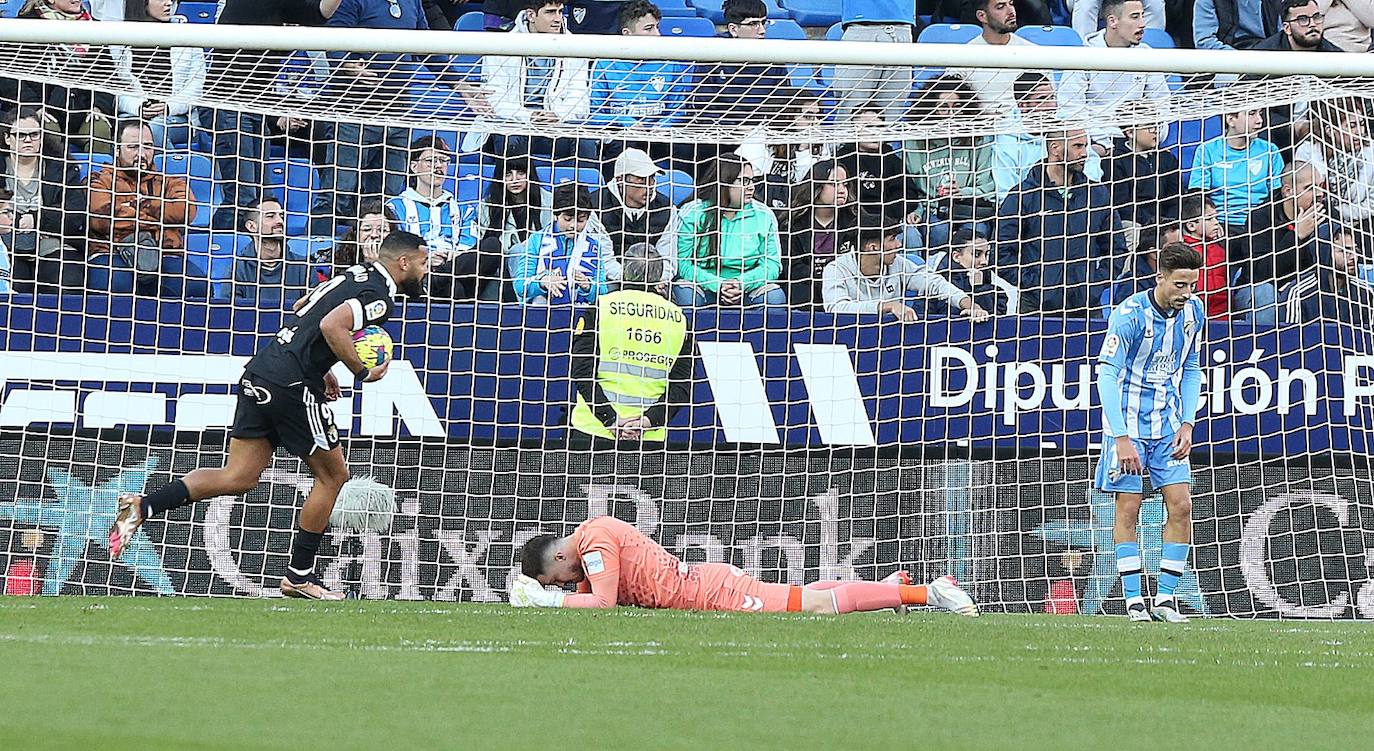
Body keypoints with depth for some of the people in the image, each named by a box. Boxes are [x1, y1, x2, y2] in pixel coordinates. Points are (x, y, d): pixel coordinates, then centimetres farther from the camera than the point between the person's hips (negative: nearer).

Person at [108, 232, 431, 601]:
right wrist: (362, 373, -13)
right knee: (332, 474, 8)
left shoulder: (356, 275, 20)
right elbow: (332, 326, -25)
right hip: (292, 385, -8)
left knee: (239, 477, 7)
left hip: (258, 375, 8)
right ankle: (299, 575, 14)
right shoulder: (379, 297, -9)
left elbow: (300, 308, 31)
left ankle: (142, 506, -5)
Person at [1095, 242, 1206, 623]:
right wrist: (1121, 438, -23)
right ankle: (1134, 601, 2)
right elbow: (1107, 375, -17)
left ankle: (1165, 598, 3)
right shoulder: (1130, 314, -18)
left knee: (1181, 506, -3)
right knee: (1128, 509, -3)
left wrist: (1187, 424, 1)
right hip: (1128, 424, -5)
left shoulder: (1194, 311, -1)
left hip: (1168, 426, 5)